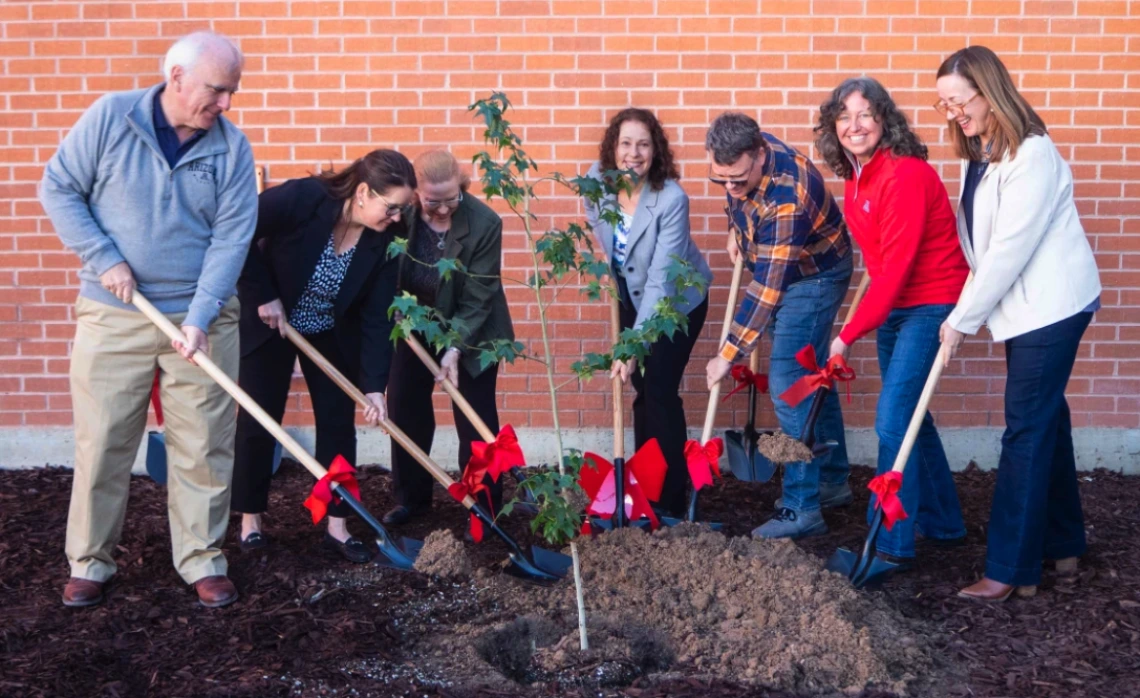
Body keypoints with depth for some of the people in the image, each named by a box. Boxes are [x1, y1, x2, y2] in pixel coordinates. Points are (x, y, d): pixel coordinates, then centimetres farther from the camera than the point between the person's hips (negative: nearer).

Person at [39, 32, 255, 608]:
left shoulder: (232, 148, -3)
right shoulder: (110, 118, -5)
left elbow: (231, 239, -8)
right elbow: (57, 188, -1)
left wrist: (200, 318, -18)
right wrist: (105, 259, -11)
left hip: (202, 318, 1)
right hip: (112, 316, -1)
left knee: (203, 447, 5)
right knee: (102, 443, 6)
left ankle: (203, 558, 19)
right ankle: (89, 561, 21)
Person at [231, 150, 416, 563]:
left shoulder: (383, 240, -18)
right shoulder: (301, 199, -30)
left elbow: (377, 317, -16)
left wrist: (374, 384, -21)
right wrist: (264, 296, -21)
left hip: (333, 334, 3)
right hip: (268, 323, -3)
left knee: (338, 423, 1)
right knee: (259, 421, 4)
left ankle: (337, 526, 12)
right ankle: (250, 519, 20)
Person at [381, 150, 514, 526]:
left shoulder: (484, 223, -26)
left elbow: (478, 297, -23)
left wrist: (455, 348, -29)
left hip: (471, 332, -3)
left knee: (475, 420, 1)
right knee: (404, 409, 10)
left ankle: (485, 506, 15)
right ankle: (411, 496, 28)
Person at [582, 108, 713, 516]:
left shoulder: (671, 199, -33)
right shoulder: (598, 178, -18)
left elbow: (661, 282, -35)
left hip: (677, 301, -5)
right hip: (631, 295, 5)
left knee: (660, 389, -8)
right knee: (642, 388, 11)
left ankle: (671, 499, 4)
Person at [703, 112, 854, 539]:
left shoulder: (785, 200, -37)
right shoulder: (742, 156, -13)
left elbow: (766, 291, -33)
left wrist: (729, 354, -29)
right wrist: (736, 229, 4)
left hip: (813, 278, -9)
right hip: (785, 271, 9)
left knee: (789, 385, -13)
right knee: (809, 376, 16)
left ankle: (802, 510, -6)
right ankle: (832, 482, 30)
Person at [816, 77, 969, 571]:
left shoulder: (905, 174, -22)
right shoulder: (854, 178, 4)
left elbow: (896, 266, -25)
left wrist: (850, 334, -23)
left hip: (931, 304, -9)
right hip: (893, 306, 9)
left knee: (893, 418, -12)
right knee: (911, 415, 17)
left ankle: (892, 545, -2)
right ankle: (942, 524, 34)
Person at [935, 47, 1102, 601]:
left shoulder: (1031, 155, -20)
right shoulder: (976, 156, 8)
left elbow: (1009, 249, -22)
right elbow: (975, 239, 7)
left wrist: (962, 319, -17)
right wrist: (964, 311, -4)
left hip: (1052, 305, -9)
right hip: (1024, 307, 9)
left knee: (1027, 431, -7)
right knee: (1046, 420, 15)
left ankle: (1011, 570, -2)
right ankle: (1063, 544, 28)